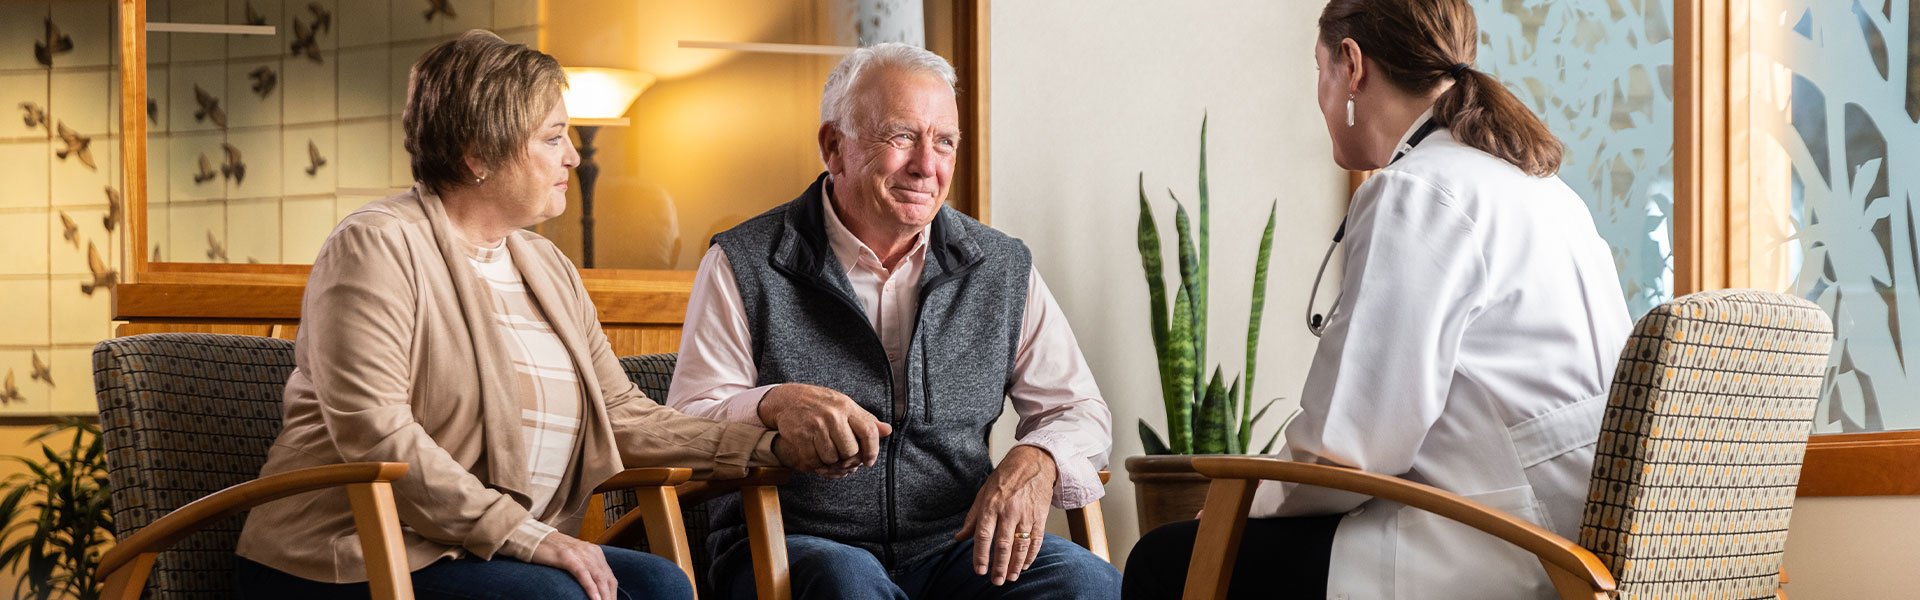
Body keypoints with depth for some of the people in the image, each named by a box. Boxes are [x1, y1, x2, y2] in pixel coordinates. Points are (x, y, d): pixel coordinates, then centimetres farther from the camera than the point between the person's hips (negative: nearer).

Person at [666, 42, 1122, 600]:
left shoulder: (1002, 269, 11)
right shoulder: (745, 266, 1)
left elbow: (1079, 409, 14)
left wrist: (1036, 463, -11)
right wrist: (777, 405, -27)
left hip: (951, 548, 4)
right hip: (793, 548, -3)